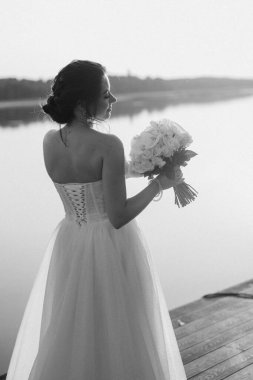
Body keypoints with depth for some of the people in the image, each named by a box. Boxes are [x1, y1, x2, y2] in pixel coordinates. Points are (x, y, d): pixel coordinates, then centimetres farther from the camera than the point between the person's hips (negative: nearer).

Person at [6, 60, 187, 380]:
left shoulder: (49, 142, -4)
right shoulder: (108, 145, -22)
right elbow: (118, 217, -22)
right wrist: (159, 184, -12)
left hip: (69, 245, 6)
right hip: (113, 249, -5)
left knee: (68, 335, 23)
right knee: (117, 338, 14)